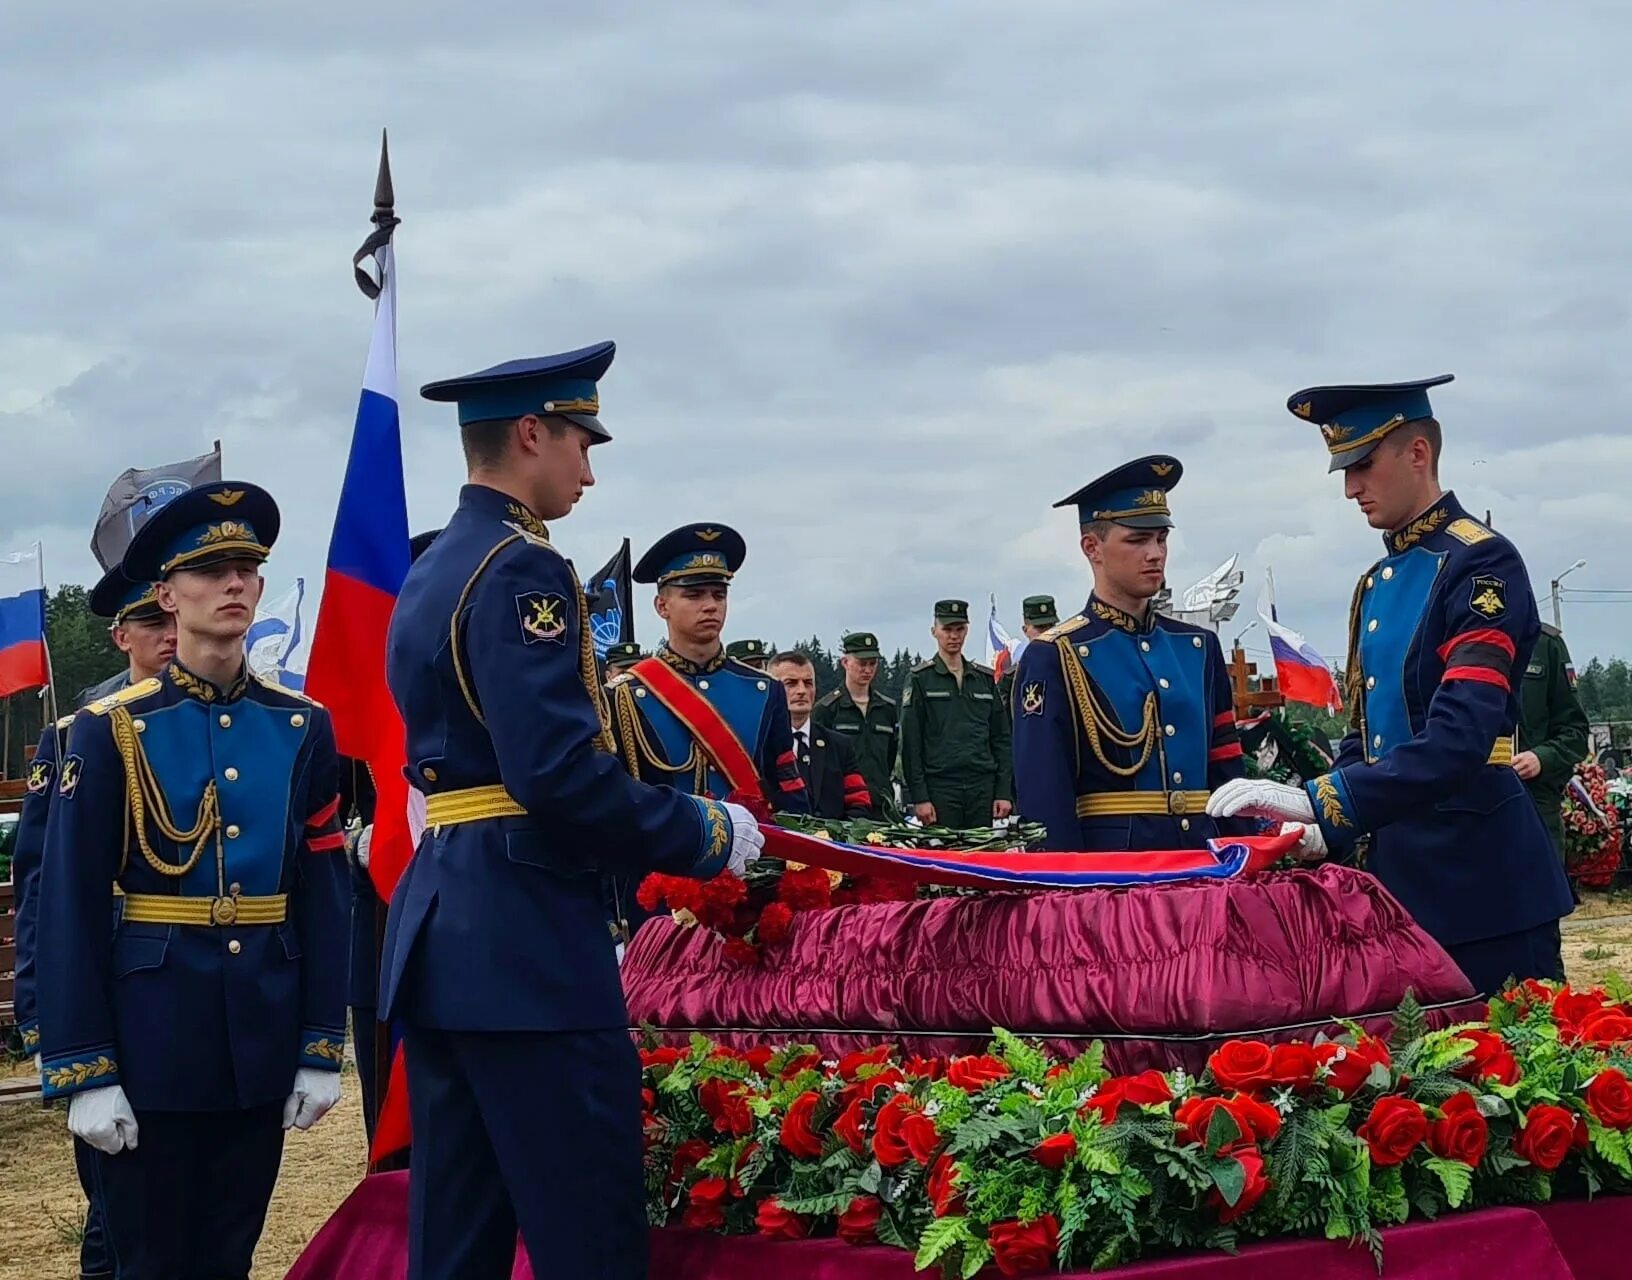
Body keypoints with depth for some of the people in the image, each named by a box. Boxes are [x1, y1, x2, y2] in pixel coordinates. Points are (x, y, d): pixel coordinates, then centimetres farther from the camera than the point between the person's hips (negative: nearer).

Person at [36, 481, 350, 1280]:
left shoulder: (303, 728, 6)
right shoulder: (112, 730, -4)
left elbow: (324, 897, 5)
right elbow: (70, 907, -7)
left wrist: (322, 1048, 1)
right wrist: (83, 1069, -11)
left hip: (262, 1042, 3)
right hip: (152, 1043, -3)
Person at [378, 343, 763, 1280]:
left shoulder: (431, 573, 18)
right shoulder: (522, 571, -12)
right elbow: (559, 774, -22)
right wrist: (706, 836, -10)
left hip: (442, 924, 10)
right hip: (526, 939, -10)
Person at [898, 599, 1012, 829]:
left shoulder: (986, 679, 15)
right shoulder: (920, 679, 3)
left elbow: (1001, 739, 14)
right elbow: (910, 743, -1)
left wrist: (1004, 792, 5)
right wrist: (919, 797, -8)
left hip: (982, 786, 3)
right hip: (939, 786, -3)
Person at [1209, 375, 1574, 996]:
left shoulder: (1481, 563, -12)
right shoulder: (1375, 584, 15)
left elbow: (1459, 742, -24)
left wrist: (1318, 800, -28)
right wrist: (1324, 831, 2)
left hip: (1482, 872, -8)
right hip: (1398, 871, 8)